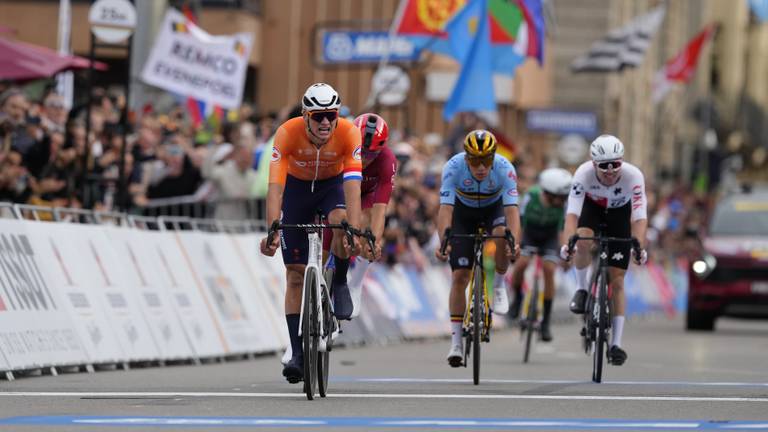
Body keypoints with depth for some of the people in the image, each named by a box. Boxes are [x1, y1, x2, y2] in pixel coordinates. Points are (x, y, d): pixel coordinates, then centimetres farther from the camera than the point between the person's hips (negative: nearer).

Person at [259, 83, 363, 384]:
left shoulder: (349, 133, -31)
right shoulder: (287, 133, -32)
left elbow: (352, 186, -39)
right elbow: (275, 187, -38)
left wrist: (354, 231, -51)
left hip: (332, 184, 0)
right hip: (297, 187, 0)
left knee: (339, 220, -36)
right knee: (295, 274, -4)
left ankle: (339, 284, -8)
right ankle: (297, 353, 1)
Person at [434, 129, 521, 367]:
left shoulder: (504, 168, -33)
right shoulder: (453, 167, -33)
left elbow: (512, 209, -40)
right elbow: (445, 209, -38)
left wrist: (514, 242, -57)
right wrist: (443, 242, -54)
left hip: (494, 208, 0)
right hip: (464, 211, 0)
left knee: (501, 234, -36)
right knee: (459, 276, -9)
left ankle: (499, 285, -8)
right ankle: (456, 342, -2)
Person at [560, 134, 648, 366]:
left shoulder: (633, 176, -35)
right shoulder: (584, 173, -35)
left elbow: (639, 216, -39)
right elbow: (572, 212, -41)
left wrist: (639, 247, -55)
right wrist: (567, 242, -57)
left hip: (619, 213, 0)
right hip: (592, 207, 0)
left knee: (617, 279, -5)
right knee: (583, 242, -35)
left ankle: (616, 344, -1)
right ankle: (581, 289, -7)